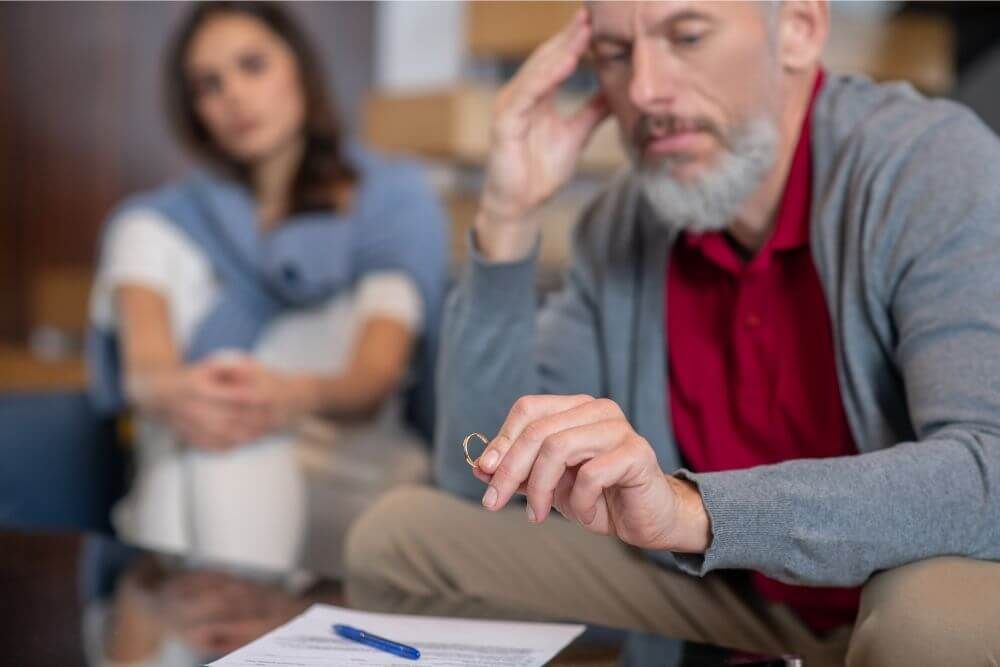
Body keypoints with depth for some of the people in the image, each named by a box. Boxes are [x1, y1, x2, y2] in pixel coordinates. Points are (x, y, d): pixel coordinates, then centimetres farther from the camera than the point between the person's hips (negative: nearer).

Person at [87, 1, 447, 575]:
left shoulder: (396, 197, 6)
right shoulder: (159, 220, 12)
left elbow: (378, 374, -11)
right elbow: (142, 364, -9)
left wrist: (297, 395, -35)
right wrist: (171, 389, -35)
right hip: (182, 484, 2)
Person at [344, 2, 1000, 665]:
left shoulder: (937, 163, -18)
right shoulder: (626, 222, -1)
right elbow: (481, 476, -2)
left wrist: (689, 510, -43)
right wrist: (508, 219, -12)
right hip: (729, 599, 5)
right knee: (401, 531, -3)